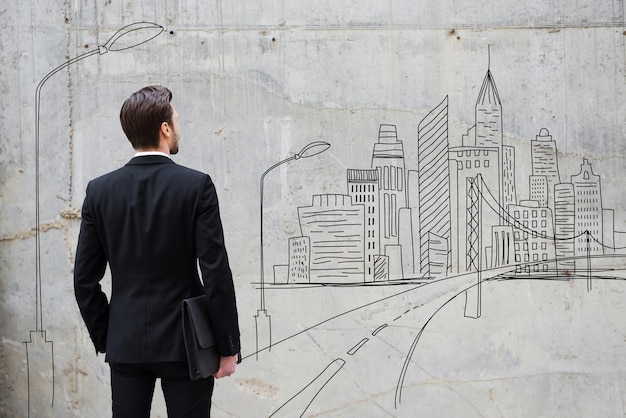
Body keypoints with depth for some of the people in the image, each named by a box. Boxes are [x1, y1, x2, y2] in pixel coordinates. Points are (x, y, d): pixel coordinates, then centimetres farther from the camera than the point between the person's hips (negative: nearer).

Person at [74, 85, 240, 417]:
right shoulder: (196, 185, -10)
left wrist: (104, 339, 14)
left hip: (125, 344, 3)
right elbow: (216, 273, -12)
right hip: (185, 341, -3)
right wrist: (227, 347, -4)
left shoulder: (100, 190, 0)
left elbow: (84, 279, 2)